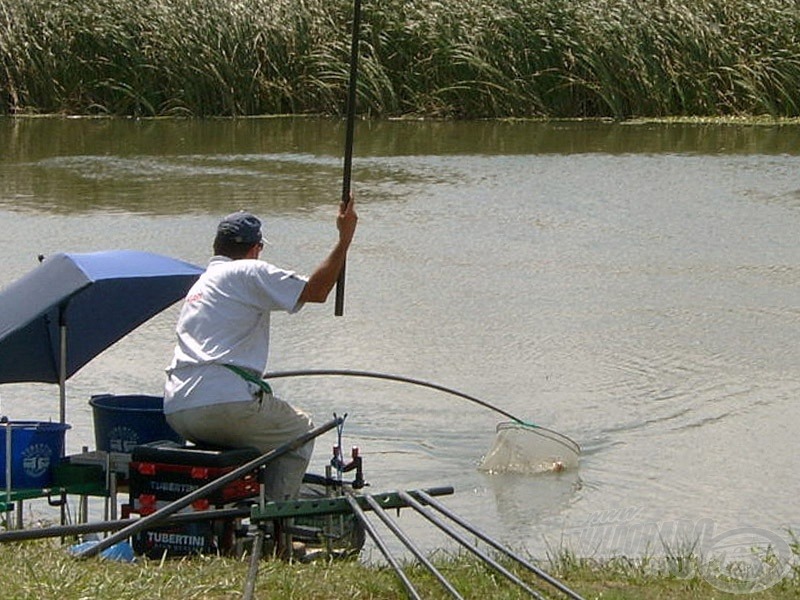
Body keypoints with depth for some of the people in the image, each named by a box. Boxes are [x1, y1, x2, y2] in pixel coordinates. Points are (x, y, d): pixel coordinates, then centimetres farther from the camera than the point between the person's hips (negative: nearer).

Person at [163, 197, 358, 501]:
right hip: (225, 405, -8)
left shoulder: (199, 285, 28)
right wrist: (344, 238, 5)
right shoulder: (249, 272, 3)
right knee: (301, 431, 16)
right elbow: (316, 290, -2)